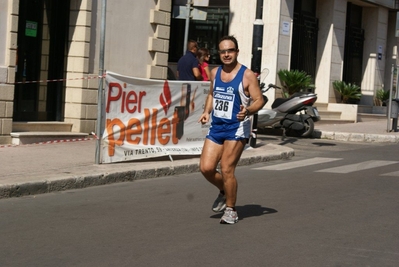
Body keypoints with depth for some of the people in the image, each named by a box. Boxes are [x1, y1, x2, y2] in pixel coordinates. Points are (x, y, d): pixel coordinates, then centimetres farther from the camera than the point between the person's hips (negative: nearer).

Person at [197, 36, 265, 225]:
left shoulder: (247, 75, -9)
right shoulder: (215, 73, 9)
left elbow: (259, 100, -9)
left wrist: (247, 111, -28)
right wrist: (207, 111, 7)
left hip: (236, 128, -6)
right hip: (216, 126, 6)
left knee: (226, 170, -8)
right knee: (206, 168, -1)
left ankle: (231, 210, 9)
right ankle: (224, 192, 28)